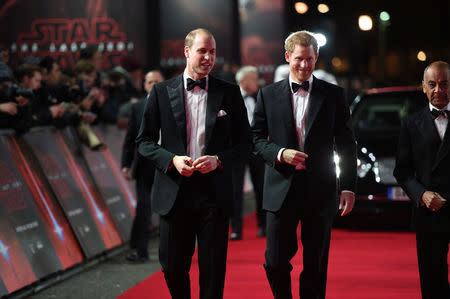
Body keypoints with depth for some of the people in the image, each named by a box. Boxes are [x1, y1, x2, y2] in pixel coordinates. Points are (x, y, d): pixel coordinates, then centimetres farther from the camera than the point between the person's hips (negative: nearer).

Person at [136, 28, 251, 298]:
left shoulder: (230, 93, 5)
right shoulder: (162, 92, 5)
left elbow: (245, 144, 7)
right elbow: (145, 141, 6)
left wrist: (218, 160, -11)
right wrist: (172, 160, -11)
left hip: (215, 193, 0)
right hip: (174, 192, 0)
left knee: (213, 271, 3)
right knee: (173, 266, 6)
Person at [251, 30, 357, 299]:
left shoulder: (333, 95, 5)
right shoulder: (268, 94, 6)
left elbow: (347, 145, 5)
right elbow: (256, 138, 8)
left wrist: (348, 187, -2)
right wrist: (279, 153, -11)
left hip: (320, 191, 0)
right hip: (281, 191, 0)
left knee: (315, 266, 5)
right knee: (275, 262, 0)